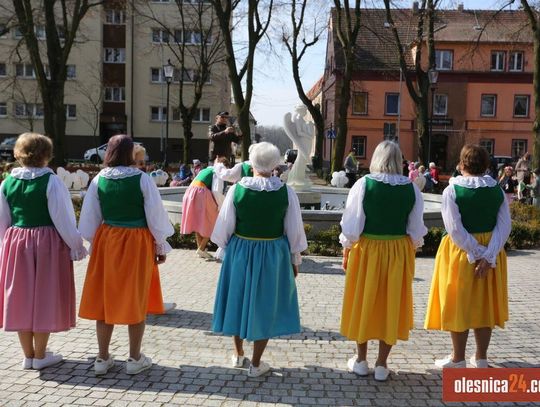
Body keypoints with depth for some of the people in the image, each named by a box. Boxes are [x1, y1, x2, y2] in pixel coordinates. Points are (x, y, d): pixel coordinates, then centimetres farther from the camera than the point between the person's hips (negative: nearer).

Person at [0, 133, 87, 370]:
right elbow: (63, 219, -13)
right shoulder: (51, 182, -14)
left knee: (20, 297, 13)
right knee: (44, 297, 7)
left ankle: (28, 355, 23)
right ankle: (40, 356, 16)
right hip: (47, 244, -4)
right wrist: (76, 246, -3)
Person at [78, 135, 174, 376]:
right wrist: (161, 246, 2)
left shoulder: (98, 180, -4)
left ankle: (103, 358, 22)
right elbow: (155, 215, -8)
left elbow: (90, 218, 3)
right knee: (135, 299, 9)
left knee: (105, 298, 13)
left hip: (106, 240, 3)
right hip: (137, 242, -3)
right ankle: (135, 359, 18)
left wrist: (95, 242, 16)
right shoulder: (142, 179, -12)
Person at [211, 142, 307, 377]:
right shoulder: (286, 192, -11)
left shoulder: (237, 189, -11)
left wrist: (226, 247, 14)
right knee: (265, 304, 13)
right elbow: (295, 231, -4)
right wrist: (295, 260, 10)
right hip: (273, 254, -1)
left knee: (239, 299, 20)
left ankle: (238, 355, 37)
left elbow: (223, 228, -5)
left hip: (239, 252, 1)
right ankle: (255, 364, 23)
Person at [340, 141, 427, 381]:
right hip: (399, 252, 2)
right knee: (391, 305, 12)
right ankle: (381, 365, 20)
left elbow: (351, 226, -10)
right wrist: (410, 252, 14)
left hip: (367, 250, -1)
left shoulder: (364, 184, -12)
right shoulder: (411, 188, -5)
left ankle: (360, 361, 25)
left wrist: (347, 252, 2)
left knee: (364, 302, 14)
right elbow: (416, 231, -1)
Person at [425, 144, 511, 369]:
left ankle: (458, 359, 16)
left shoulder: (452, 190, -13)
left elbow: (455, 229, -20)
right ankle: (481, 358, 24)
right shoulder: (498, 190, -1)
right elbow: (504, 226, -9)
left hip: (460, 252, -4)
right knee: (484, 305, 14)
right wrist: (488, 256, -14)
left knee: (459, 305, 6)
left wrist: (475, 254, -13)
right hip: (491, 253, 4)